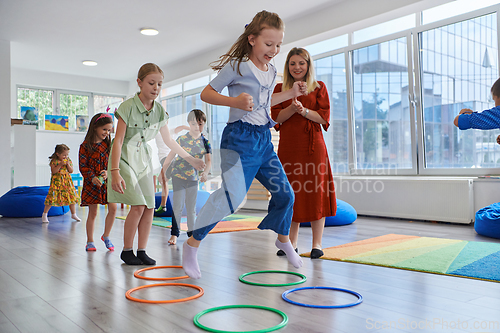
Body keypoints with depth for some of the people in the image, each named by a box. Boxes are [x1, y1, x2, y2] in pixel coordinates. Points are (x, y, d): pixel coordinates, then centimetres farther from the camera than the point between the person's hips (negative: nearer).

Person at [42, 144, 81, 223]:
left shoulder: (68, 160, 6)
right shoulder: (54, 161, -6)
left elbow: (71, 171, 3)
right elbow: (53, 171, -15)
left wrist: (68, 164, -13)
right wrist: (60, 164, -22)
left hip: (67, 182, 4)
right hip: (57, 182, -4)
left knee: (72, 197, 5)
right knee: (52, 198, -8)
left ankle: (74, 214, 18)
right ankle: (44, 214, 8)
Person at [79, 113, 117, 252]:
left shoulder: (109, 144, 6)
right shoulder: (85, 146, -5)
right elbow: (83, 166, -5)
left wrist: (108, 172, -12)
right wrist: (92, 178, -18)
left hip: (107, 181, 3)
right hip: (92, 183, -3)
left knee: (113, 208, -9)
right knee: (92, 212, 3)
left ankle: (106, 236, 12)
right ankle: (90, 241, 18)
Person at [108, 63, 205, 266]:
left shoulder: (159, 110, -2)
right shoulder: (128, 107, -17)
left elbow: (168, 141, 9)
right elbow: (118, 141, -19)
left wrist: (191, 160, 10)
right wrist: (115, 172, -27)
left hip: (144, 158, 5)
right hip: (125, 158, -5)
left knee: (149, 207, -2)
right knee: (138, 206, -14)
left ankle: (142, 251, 11)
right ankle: (127, 251, 4)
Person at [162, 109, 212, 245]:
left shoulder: (205, 142, -1)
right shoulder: (182, 139, -6)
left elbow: (208, 160, -5)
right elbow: (171, 155, -1)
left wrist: (205, 173, -23)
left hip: (193, 177, 2)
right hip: (178, 175, -2)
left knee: (191, 208, 11)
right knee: (178, 205, -3)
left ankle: (191, 233, 23)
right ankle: (174, 233, 6)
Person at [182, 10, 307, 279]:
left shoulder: (271, 72, 15)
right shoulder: (237, 66, -8)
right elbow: (206, 93, -7)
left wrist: (291, 93, 22)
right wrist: (234, 101, -22)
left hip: (264, 139, 8)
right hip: (240, 138, -8)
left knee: (284, 193, 12)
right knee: (233, 195, -20)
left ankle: (283, 239, 36)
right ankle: (192, 243, -5)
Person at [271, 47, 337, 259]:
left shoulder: (319, 87, 9)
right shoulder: (280, 88, 13)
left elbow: (324, 117, 0)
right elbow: (276, 117, 2)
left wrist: (304, 110, -15)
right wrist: (293, 107, -14)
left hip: (313, 147, -2)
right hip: (288, 147, 2)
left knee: (315, 193, -3)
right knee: (291, 194, 4)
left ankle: (317, 244, 7)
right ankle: (292, 243, 15)